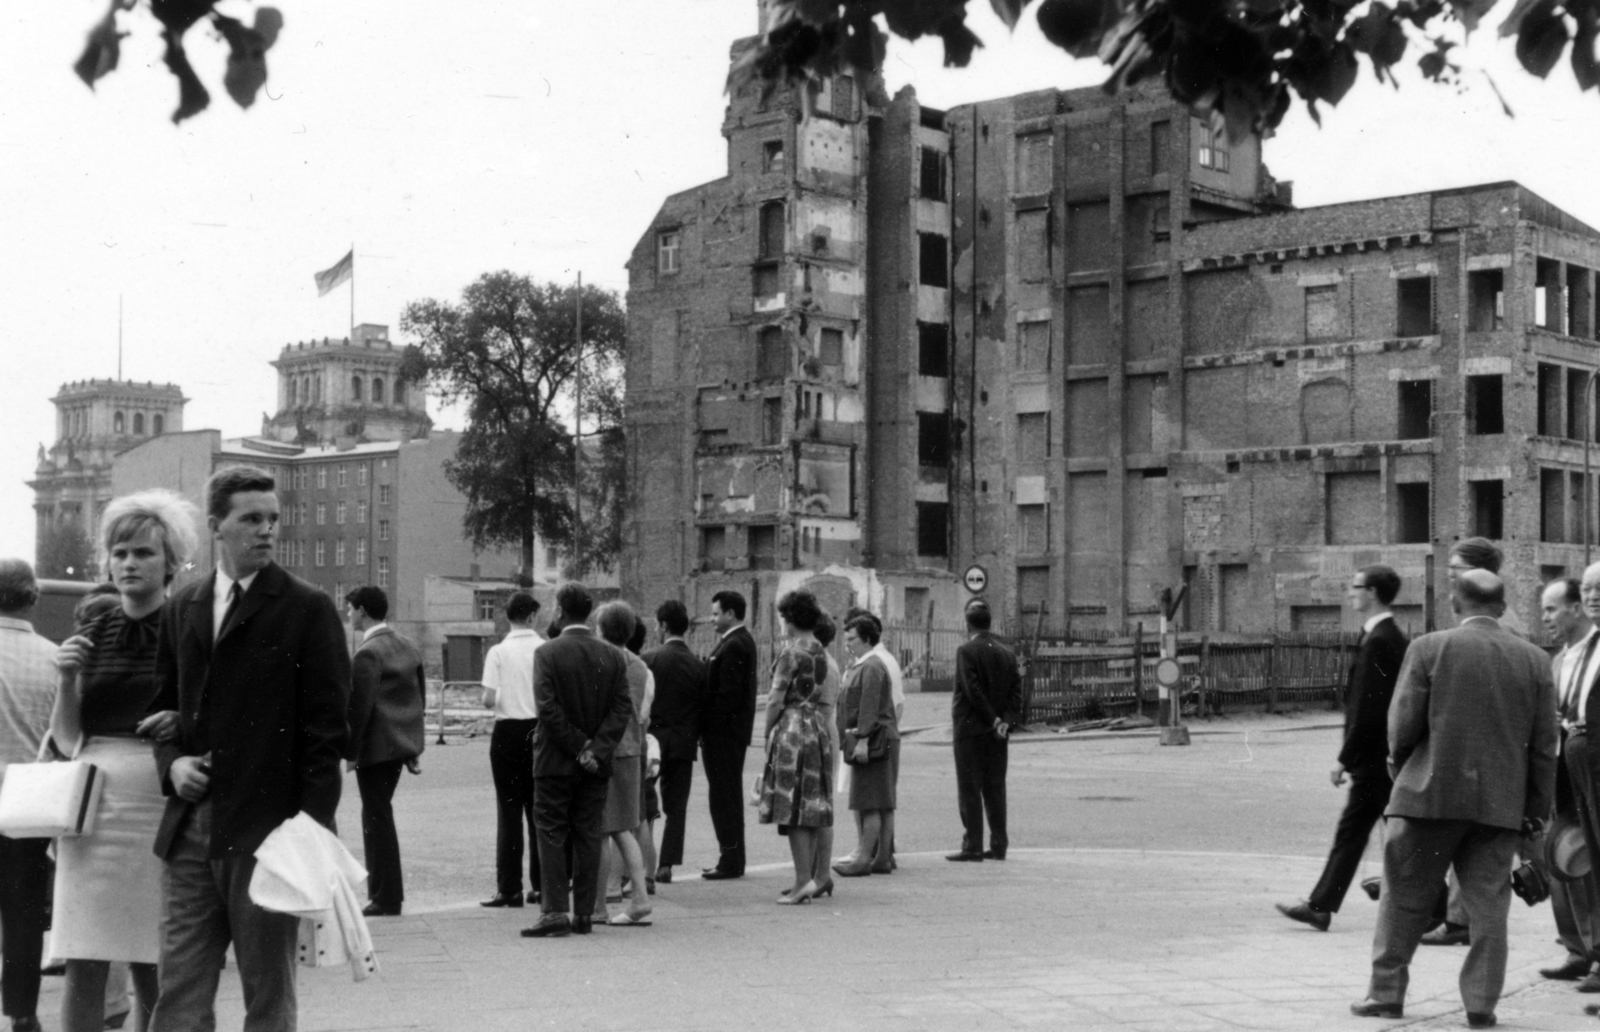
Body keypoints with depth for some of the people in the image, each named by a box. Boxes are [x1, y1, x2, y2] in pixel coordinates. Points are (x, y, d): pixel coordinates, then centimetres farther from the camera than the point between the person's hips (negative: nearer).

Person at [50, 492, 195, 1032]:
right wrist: (67, 679, -6)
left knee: (154, 973, 1)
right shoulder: (91, 634, 11)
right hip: (92, 806, 3)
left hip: (161, 811, -3)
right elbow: (65, 740, 10)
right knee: (83, 970, 0)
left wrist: (187, 724, -16)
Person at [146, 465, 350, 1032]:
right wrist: (172, 763, 0)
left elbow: (325, 726, -7)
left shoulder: (308, 609, -3)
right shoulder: (182, 609, 13)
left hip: (266, 829, -5)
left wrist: (313, 830, -13)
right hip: (189, 829, 5)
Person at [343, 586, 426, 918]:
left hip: (377, 746, -9)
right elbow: (420, 696, 15)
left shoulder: (368, 654, -16)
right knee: (379, 814, 18)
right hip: (403, 742, 9)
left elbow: (359, 707, -19)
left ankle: (386, 898, 3)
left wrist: (351, 752, -13)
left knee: (378, 818, -1)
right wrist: (413, 747, 18)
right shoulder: (407, 647, 11)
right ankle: (382, 890, 21)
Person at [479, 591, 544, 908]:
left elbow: (489, 700, -12)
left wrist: (495, 701, 9)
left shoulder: (499, 652, -8)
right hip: (540, 729, 2)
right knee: (539, 809, 11)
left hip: (508, 731, -2)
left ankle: (509, 888, -1)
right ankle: (541, 885, 13)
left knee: (509, 810, 1)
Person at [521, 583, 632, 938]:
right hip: (596, 765, 4)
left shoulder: (547, 653, -9)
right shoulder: (612, 656, 3)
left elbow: (548, 708, -16)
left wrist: (579, 747, -11)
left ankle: (554, 912, -5)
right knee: (588, 836, 8)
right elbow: (622, 708, -3)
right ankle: (584, 914, 10)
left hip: (555, 762, -4)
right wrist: (595, 750, -8)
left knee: (551, 835, 1)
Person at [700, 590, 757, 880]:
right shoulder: (742, 641, 14)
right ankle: (733, 859, 21)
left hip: (723, 733, -10)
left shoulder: (733, 647, -17)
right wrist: (708, 727, 14)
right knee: (729, 795, 14)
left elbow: (728, 694, -22)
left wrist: (707, 726, -16)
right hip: (734, 732, 10)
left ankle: (731, 861, -2)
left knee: (723, 795, -5)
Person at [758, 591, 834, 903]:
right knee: (810, 807, 11)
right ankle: (810, 877, 15)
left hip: (792, 728, -8)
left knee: (793, 808, -6)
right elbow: (818, 694, 10)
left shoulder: (792, 652, -13)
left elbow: (776, 699, -13)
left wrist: (767, 731, -2)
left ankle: (804, 880, -8)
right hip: (816, 727, 8)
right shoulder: (821, 652, 10)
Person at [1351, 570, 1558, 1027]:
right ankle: (1482, 1002, 8)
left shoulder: (1429, 648, -5)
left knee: (1405, 898, 9)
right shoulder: (1535, 660, 4)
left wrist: (1401, 768, 12)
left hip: (1433, 794, -2)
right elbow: (1544, 744, 4)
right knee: (1487, 905, 8)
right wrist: (1537, 808, 11)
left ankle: (1386, 992, 14)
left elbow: (1403, 723, -7)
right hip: (1500, 801, 2)